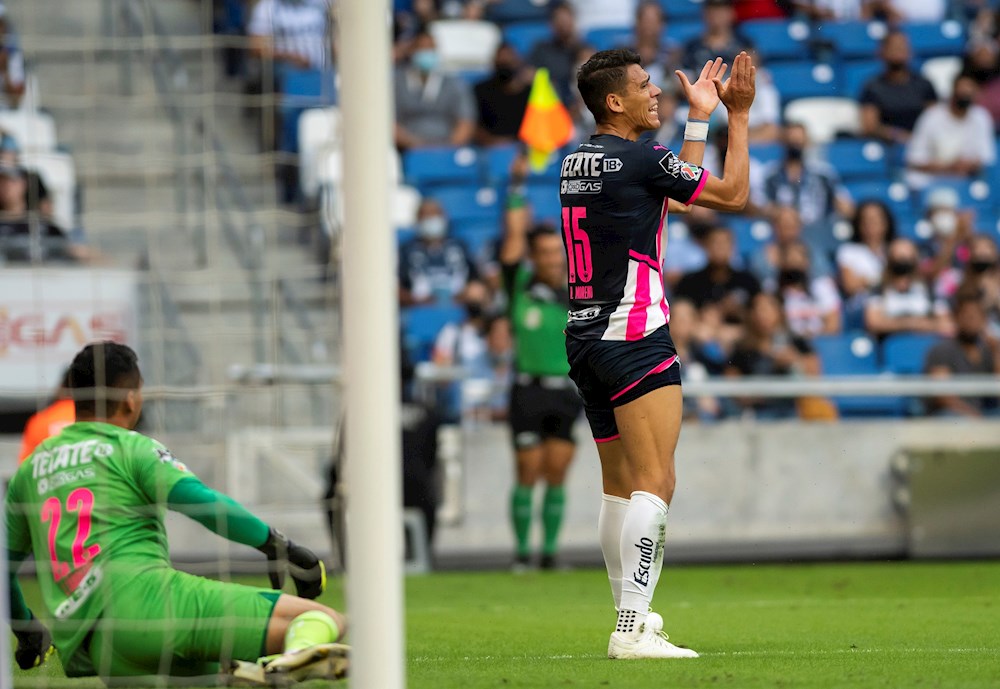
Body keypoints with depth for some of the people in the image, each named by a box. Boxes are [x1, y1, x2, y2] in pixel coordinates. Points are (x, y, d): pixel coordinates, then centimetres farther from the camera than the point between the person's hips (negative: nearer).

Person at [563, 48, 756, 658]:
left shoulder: (578, 162, 15)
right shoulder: (639, 159, -11)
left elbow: (677, 194, 27)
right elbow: (734, 195, -3)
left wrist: (701, 116, 31)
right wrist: (739, 115, 5)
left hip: (584, 339, 9)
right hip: (634, 338, -9)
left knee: (620, 487, 13)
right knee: (655, 483, -14)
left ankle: (631, 618, 16)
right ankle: (634, 629, -22)